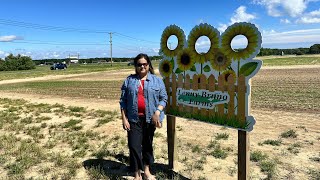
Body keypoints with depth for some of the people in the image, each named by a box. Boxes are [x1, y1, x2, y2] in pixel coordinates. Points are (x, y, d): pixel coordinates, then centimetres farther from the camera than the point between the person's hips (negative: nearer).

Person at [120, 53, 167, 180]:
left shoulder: (157, 80, 4)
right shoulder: (129, 80, 5)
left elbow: (163, 98, 2)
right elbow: (123, 101, 3)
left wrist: (157, 112, -13)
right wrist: (124, 118, -4)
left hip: (150, 119, 1)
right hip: (134, 119, 0)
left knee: (148, 145, 14)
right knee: (134, 146, -1)